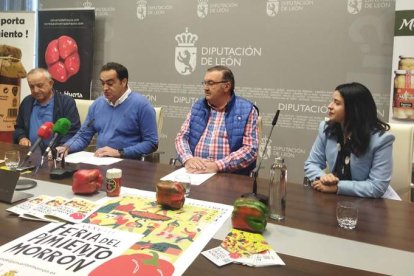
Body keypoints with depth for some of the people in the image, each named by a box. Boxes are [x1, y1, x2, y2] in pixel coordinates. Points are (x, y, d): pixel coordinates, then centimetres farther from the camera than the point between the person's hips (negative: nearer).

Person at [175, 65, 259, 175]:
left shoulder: (247, 110, 0)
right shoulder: (197, 106, 13)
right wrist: (188, 159, -10)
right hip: (195, 172, 3)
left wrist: (217, 166, -17)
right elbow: (181, 137, 11)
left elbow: (250, 149, -7)